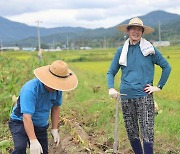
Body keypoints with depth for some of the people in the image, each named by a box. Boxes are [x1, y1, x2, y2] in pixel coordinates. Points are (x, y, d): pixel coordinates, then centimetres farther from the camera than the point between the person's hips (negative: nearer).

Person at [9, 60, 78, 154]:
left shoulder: (57, 89, -11)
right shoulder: (31, 89, -31)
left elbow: (55, 107, 6)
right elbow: (26, 117, -35)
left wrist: (54, 129, 2)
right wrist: (33, 141, -41)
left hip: (41, 125, 6)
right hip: (21, 122, -6)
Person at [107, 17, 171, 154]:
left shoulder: (149, 49, 0)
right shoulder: (122, 51, 7)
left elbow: (166, 67, 6)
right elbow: (111, 72, 11)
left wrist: (159, 86, 1)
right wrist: (111, 88, -6)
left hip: (144, 96, -3)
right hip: (126, 96, 3)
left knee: (147, 132, -8)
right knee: (131, 133, 11)